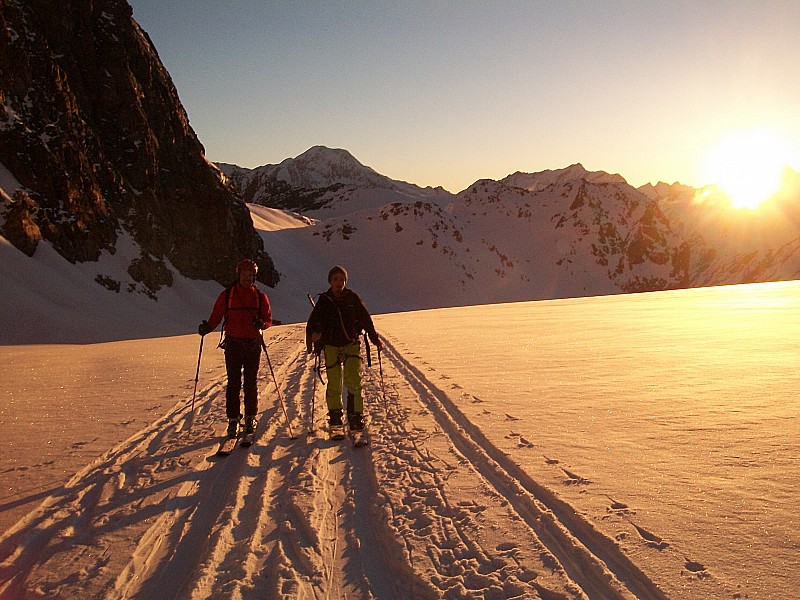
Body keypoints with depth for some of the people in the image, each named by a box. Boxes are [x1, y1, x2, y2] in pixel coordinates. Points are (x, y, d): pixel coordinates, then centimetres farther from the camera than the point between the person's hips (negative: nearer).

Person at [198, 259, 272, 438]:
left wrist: (261, 323, -17)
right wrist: (207, 327, -16)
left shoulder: (260, 297, 6)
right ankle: (233, 420, 7)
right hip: (233, 344, -1)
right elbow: (216, 316, 3)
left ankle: (250, 418, 19)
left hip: (253, 344, 1)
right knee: (233, 383, 0)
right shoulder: (226, 295, 4)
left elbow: (268, 318, 6)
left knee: (251, 383, 7)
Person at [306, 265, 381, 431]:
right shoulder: (323, 300, 2)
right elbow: (313, 322, -2)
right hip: (331, 346, 1)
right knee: (334, 382, 4)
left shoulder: (353, 298, 1)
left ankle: (355, 415, -4)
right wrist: (313, 334, -23)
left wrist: (374, 339, 9)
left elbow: (366, 319, 8)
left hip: (351, 344, -1)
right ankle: (334, 414, 22)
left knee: (353, 380, -11)